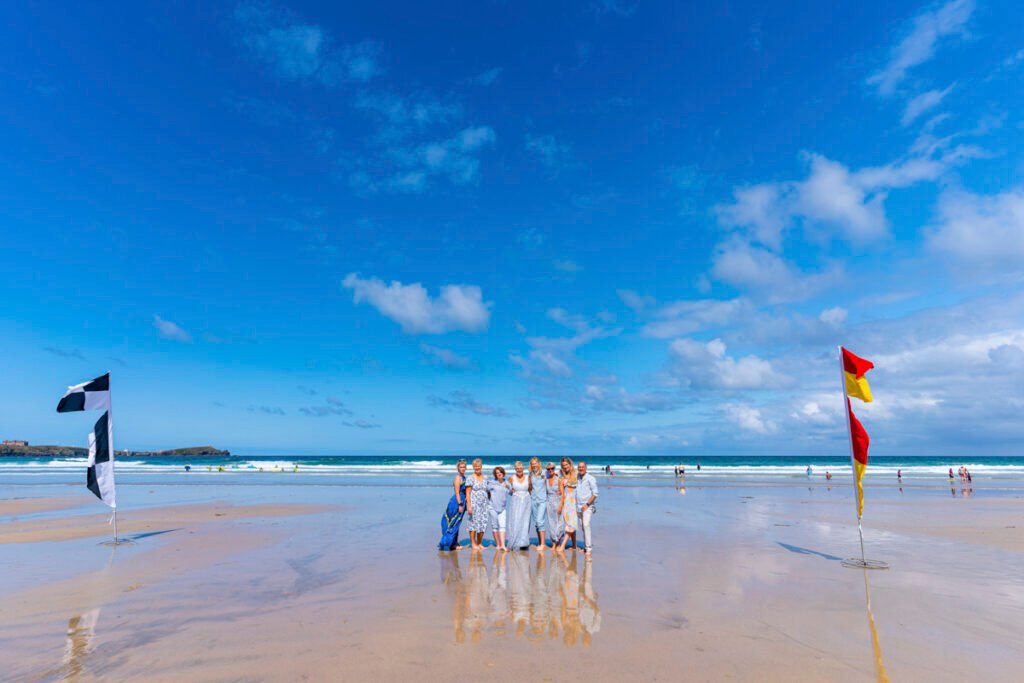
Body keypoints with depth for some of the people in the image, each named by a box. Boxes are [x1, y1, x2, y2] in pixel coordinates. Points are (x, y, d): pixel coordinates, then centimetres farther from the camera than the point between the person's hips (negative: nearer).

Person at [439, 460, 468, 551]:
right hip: (457, 502, -9)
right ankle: (447, 543, 5)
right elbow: (457, 493, -18)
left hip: (462, 502, 9)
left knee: (456, 524, 14)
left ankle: (454, 543, 22)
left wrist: (464, 504, 20)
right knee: (454, 524, -3)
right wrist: (460, 505, -21)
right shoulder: (458, 478, -14)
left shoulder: (464, 477, 13)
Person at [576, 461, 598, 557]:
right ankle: (589, 543, 23)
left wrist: (587, 504, -14)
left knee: (586, 525, -17)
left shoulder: (590, 478, -6)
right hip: (578, 507, 6)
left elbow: (595, 494, -8)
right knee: (582, 527, 8)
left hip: (587, 506, -6)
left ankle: (588, 548, -14)